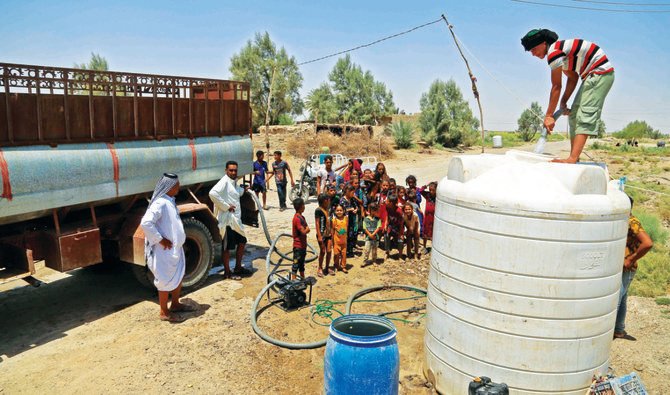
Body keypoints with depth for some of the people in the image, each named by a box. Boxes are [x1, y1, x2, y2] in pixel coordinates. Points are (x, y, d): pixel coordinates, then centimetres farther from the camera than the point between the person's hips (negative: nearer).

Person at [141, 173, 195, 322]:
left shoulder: (170, 201, 8)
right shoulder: (160, 203, -22)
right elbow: (146, 223, -33)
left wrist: (179, 239, 13)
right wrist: (160, 240, -25)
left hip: (176, 249, 9)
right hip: (164, 251, -9)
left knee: (179, 277, 20)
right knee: (166, 281, 3)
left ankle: (175, 304, 37)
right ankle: (164, 313, 18)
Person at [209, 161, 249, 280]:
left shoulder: (234, 182, 13)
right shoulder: (224, 181, -15)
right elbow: (213, 193, -31)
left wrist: (243, 189, 17)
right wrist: (226, 206, -24)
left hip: (236, 220, 10)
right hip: (227, 220, -10)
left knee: (242, 242, 18)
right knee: (227, 247, 2)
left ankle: (238, 268, 32)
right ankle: (227, 272, 14)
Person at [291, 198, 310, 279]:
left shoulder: (302, 217, 10)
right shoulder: (297, 218, -21)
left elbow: (307, 229, 14)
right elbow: (303, 231, -26)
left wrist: (306, 229, -6)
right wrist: (307, 229, -8)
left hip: (303, 244, 9)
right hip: (298, 246, -9)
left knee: (302, 263, 20)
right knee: (296, 264, -1)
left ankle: (303, 279, 31)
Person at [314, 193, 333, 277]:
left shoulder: (327, 209, 10)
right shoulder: (318, 210, -12)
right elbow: (317, 223, -14)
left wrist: (331, 233, 14)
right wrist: (319, 236, -17)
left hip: (328, 234, 7)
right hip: (322, 234, -7)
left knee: (329, 251, 7)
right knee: (322, 251, 1)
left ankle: (327, 268, 21)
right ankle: (320, 269, 16)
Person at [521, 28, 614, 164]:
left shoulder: (553, 51, -18)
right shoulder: (560, 52, 12)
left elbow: (556, 86, -18)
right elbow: (573, 78, 11)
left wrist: (549, 115, -15)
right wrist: (563, 102, 1)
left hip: (600, 73, -11)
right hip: (592, 75, 11)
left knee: (585, 115, -21)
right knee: (574, 114, 9)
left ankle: (572, 159, -31)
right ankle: (574, 158, 8)